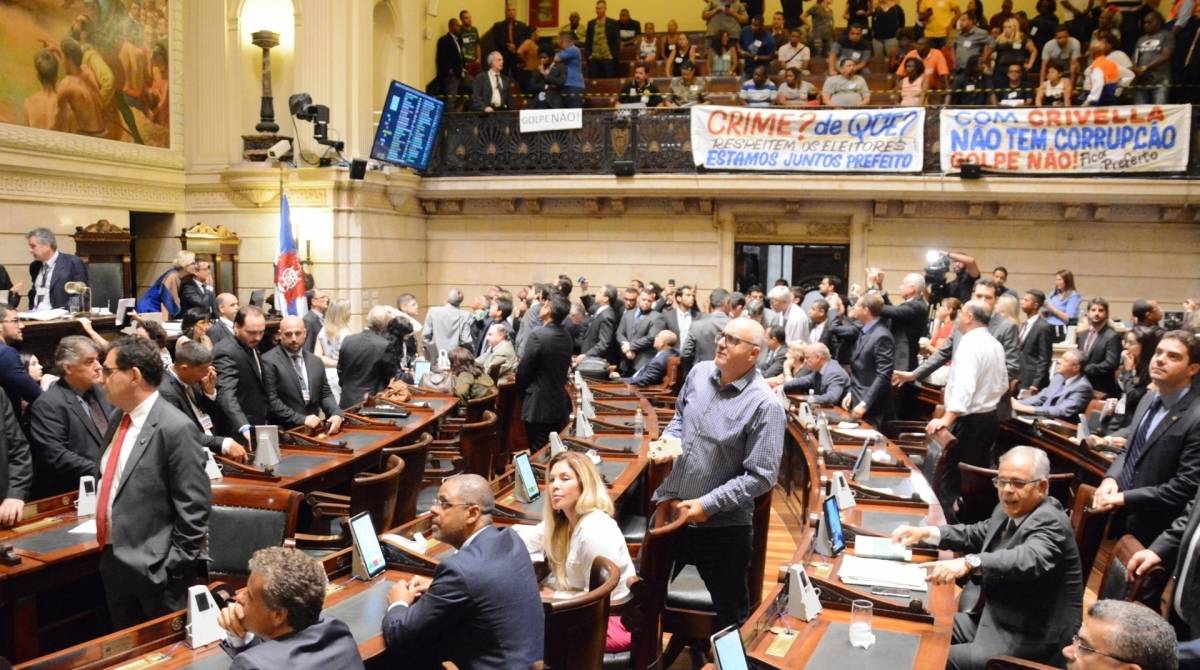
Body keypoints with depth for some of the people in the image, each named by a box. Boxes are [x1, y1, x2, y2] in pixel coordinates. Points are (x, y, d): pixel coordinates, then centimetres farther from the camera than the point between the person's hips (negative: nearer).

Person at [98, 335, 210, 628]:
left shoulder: (174, 428, -20)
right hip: (113, 560, 8)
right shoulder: (119, 417, 7)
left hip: (154, 566, -8)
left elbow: (193, 507, -19)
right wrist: (107, 549, 13)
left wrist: (175, 568, -17)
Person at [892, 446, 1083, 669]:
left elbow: (1030, 559, -43)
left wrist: (970, 562, -58)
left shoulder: (1050, 523, -22)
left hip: (1030, 641, -9)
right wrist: (927, 532, 4)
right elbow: (975, 535, 21)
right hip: (995, 617, 9)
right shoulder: (1010, 511, 5)